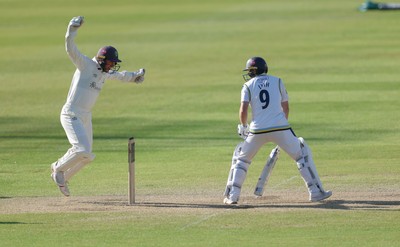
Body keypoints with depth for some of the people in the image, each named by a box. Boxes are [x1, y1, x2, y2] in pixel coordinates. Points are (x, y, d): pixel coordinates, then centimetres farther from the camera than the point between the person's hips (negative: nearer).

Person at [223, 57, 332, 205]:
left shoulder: (248, 86, 8)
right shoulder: (277, 81, 12)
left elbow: (243, 111, -4)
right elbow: (285, 107, 14)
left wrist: (243, 126, 13)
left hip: (257, 130, 0)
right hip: (280, 127, 0)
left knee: (242, 159, 19)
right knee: (302, 154, 9)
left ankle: (233, 196, 10)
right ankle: (315, 191, 1)